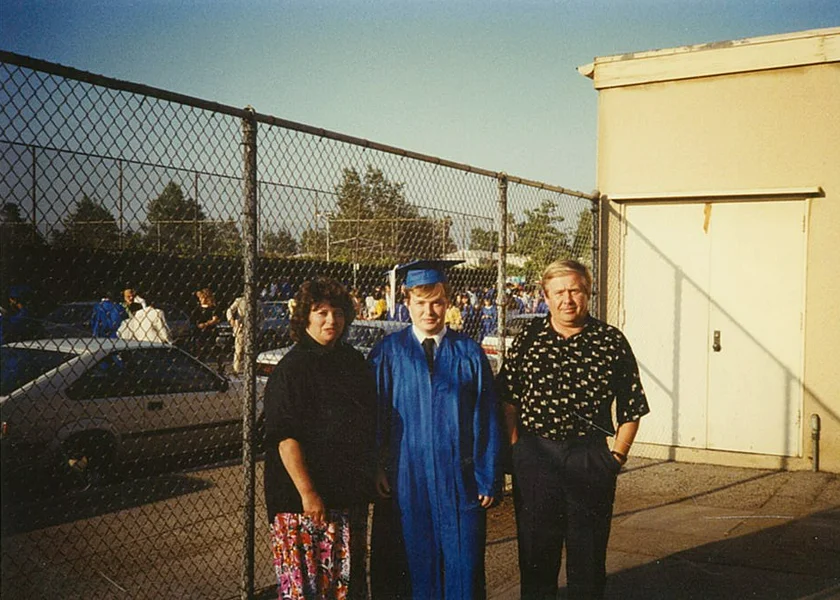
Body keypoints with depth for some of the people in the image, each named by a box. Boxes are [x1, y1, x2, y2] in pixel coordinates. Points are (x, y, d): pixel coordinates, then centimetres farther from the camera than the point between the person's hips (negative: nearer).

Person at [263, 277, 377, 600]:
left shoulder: (353, 361, 8)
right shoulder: (292, 368, -12)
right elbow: (285, 437, -17)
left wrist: (371, 476, 14)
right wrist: (307, 493, -21)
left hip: (350, 491, 7)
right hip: (306, 498, -6)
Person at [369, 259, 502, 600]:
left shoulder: (469, 353, 1)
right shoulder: (387, 353, 0)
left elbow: (487, 419, 1)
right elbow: (373, 416, 1)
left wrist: (488, 478, -4)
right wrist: (376, 469, -8)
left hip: (459, 479, 1)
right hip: (403, 479, 0)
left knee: (462, 567, 8)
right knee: (407, 567, 10)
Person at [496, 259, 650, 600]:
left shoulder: (611, 342, -2)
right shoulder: (528, 339, 1)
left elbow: (632, 407, 3)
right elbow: (508, 399, 7)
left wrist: (617, 456, -1)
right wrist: (514, 447, 0)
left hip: (590, 458, -1)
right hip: (534, 457, 1)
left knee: (589, 551, 11)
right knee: (535, 548, 13)